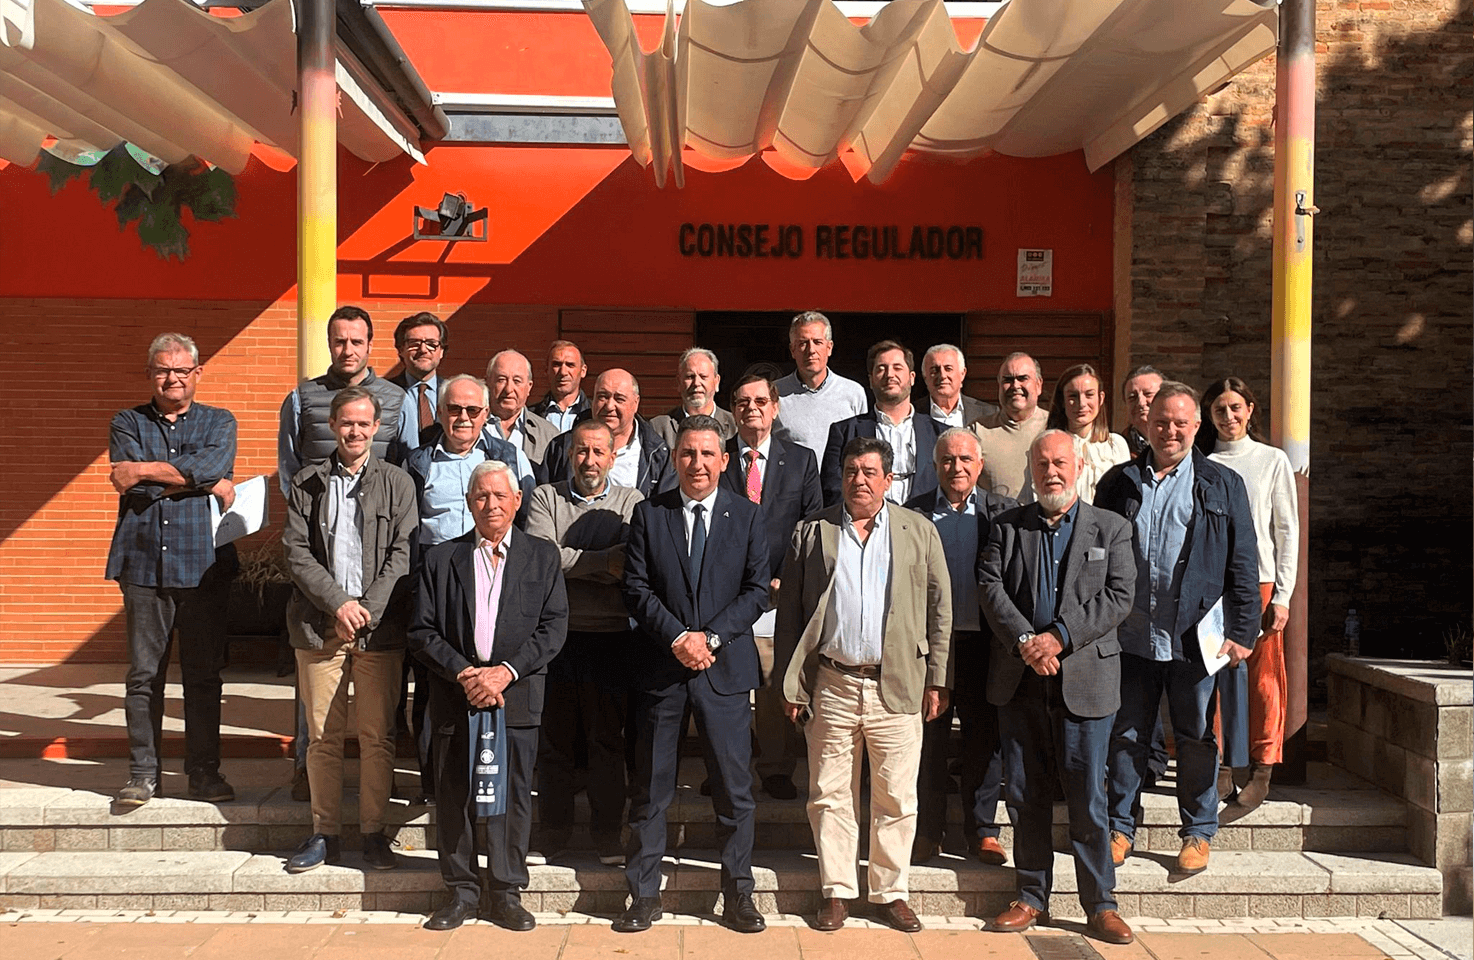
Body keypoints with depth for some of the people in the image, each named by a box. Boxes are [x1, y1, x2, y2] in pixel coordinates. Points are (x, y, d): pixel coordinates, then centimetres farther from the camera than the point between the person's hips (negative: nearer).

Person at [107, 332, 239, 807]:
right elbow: (126, 483, -6)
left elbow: (211, 465, -11)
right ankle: (144, 772, 14)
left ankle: (204, 771, 14)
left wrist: (146, 471, -10)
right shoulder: (127, 424, 12)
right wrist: (203, 483, -7)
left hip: (203, 564, 0)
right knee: (143, 674, 3)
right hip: (144, 563, 1)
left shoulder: (220, 423, 10)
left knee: (204, 674, 4)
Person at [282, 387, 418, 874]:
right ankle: (325, 833, 17)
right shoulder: (307, 484, 9)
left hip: (379, 628, -1)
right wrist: (338, 603, -9)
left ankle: (374, 832, 14)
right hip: (320, 627, 1)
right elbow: (296, 552, 2)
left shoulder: (397, 483, 6)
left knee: (378, 737, 3)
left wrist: (367, 609, -10)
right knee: (323, 737, 6)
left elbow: (403, 554, 0)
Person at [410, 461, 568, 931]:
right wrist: (463, 673, -10)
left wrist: (506, 671, -12)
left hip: (517, 694, -1)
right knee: (452, 796, 5)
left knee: (513, 795, 2)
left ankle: (506, 893, 15)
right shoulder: (440, 558, 8)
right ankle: (461, 892, 18)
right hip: (455, 694, 1)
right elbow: (421, 631, 3)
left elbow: (554, 626, 0)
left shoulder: (543, 556, 7)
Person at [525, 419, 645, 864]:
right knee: (554, 736, 8)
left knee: (608, 738, 5)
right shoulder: (545, 497, 7)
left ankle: (607, 833, 17)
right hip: (557, 633, 1)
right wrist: (605, 561, -12)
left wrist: (572, 565, -14)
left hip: (612, 636, -1)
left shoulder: (632, 502, 6)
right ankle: (554, 829, 22)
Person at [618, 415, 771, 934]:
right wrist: (678, 638, -13)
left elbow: (757, 589, 0)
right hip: (661, 667, 0)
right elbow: (637, 589, -1)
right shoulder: (648, 513, 4)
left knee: (734, 789, 5)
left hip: (725, 667, 0)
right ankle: (644, 896, 19)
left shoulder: (747, 515, 5)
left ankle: (738, 895, 18)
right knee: (650, 790, 7)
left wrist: (710, 637, -11)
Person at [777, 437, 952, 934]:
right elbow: (790, 612, 6)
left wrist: (936, 680, 2)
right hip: (831, 685, 0)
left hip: (898, 686, 0)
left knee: (897, 799, 6)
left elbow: (939, 608, 7)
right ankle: (836, 892, 19)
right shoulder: (811, 533, 6)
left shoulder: (919, 532, 7)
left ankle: (890, 893, 20)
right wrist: (793, 685, 1)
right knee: (830, 796, 6)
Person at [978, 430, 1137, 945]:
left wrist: (1059, 637, -15)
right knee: (1025, 796, 10)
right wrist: (1024, 641, -16)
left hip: (1084, 680, -2)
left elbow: (1119, 595, -4)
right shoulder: (1008, 526, 10)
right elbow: (991, 586, -1)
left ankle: (1100, 905, 15)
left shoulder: (1111, 529, 7)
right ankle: (1031, 897, 22)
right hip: (1019, 681, 2)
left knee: (1088, 799, 2)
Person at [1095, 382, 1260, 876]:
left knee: (1196, 738, 8)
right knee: (1126, 736, 9)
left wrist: (1242, 632, -2)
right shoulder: (1118, 482, 8)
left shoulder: (1223, 485, 5)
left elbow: (1242, 564, 3)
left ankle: (1198, 834, 22)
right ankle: (1120, 828, 22)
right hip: (1130, 635, 1)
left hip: (1195, 635, -1)